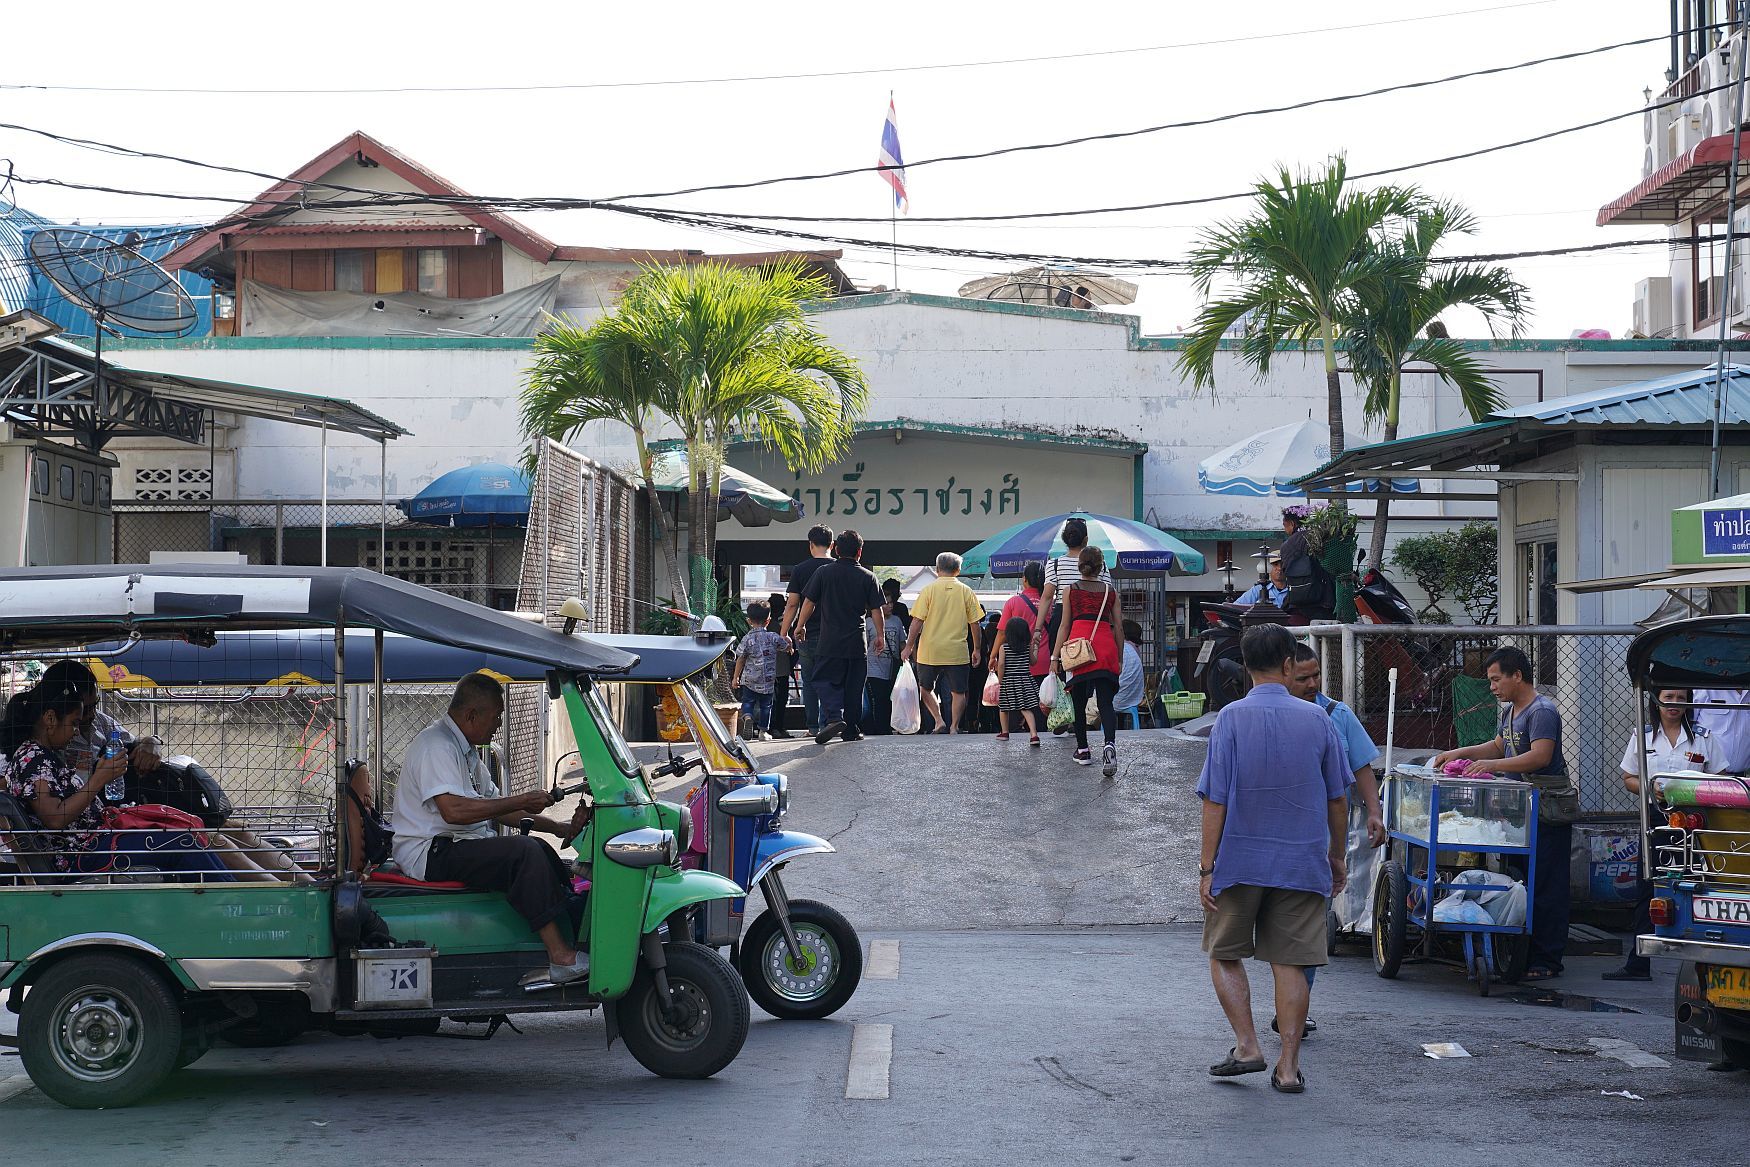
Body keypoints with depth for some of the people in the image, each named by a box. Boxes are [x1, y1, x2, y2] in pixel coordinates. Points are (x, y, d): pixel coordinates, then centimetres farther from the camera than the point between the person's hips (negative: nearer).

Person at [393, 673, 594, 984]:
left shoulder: (465, 748, 19)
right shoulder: (436, 745, -15)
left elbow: (495, 807, 21)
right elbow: (453, 810, -29)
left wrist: (560, 829, 10)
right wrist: (522, 801, -21)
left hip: (457, 846, 11)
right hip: (431, 853, -11)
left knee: (541, 851, 9)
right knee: (525, 851, -25)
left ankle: (578, 935, 2)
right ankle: (561, 958, -29)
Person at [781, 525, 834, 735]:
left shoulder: (799, 570, -3)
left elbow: (792, 604, -2)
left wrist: (784, 633, 5)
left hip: (807, 635, -1)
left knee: (809, 681, 9)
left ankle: (813, 726, 7)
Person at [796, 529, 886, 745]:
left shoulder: (823, 573, -1)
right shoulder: (867, 577, 1)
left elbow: (809, 602, 1)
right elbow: (876, 610, 2)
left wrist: (801, 626, 16)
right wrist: (880, 636, 13)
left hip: (829, 641, -1)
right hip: (858, 643, 1)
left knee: (825, 680, 2)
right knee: (854, 687, 9)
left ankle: (834, 717, -22)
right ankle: (851, 730, 13)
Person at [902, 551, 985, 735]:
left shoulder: (929, 589, -2)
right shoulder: (966, 591, 1)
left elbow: (917, 621, -6)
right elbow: (974, 623, 4)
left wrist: (909, 646, 1)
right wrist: (976, 649, 14)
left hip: (930, 650, -1)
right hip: (957, 651, 1)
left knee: (925, 688, 15)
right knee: (958, 692, 10)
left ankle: (939, 721, 3)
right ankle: (954, 727, 5)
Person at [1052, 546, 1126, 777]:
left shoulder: (1070, 590, 8)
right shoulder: (1110, 591, 12)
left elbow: (1064, 625, 6)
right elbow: (1118, 627, 13)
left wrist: (1055, 656, 8)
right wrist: (1119, 658, 20)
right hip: (1105, 645, 1)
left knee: (1079, 701, 10)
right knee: (1105, 701, -4)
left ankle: (1083, 750, 15)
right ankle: (1109, 744, -27)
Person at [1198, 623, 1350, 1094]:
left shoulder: (1232, 718, -8)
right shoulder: (1316, 720, 0)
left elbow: (1215, 801, -10)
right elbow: (1337, 798, 7)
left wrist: (1206, 869, -5)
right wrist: (1337, 857, 19)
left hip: (1240, 861, -2)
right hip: (1302, 862, 2)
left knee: (1225, 954, 14)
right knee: (1290, 963, 6)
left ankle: (1247, 1046, 3)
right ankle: (1289, 1066, 5)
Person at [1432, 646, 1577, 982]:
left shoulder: (1542, 711, -14)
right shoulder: (1509, 712, 17)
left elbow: (1540, 756, -26)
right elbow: (1498, 746, 30)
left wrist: (1492, 765, -30)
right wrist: (1461, 753, 17)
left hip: (1549, 810, -10)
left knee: (1546, 886, -8)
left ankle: (1547, 960, -5)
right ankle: (1522, 953, 18)